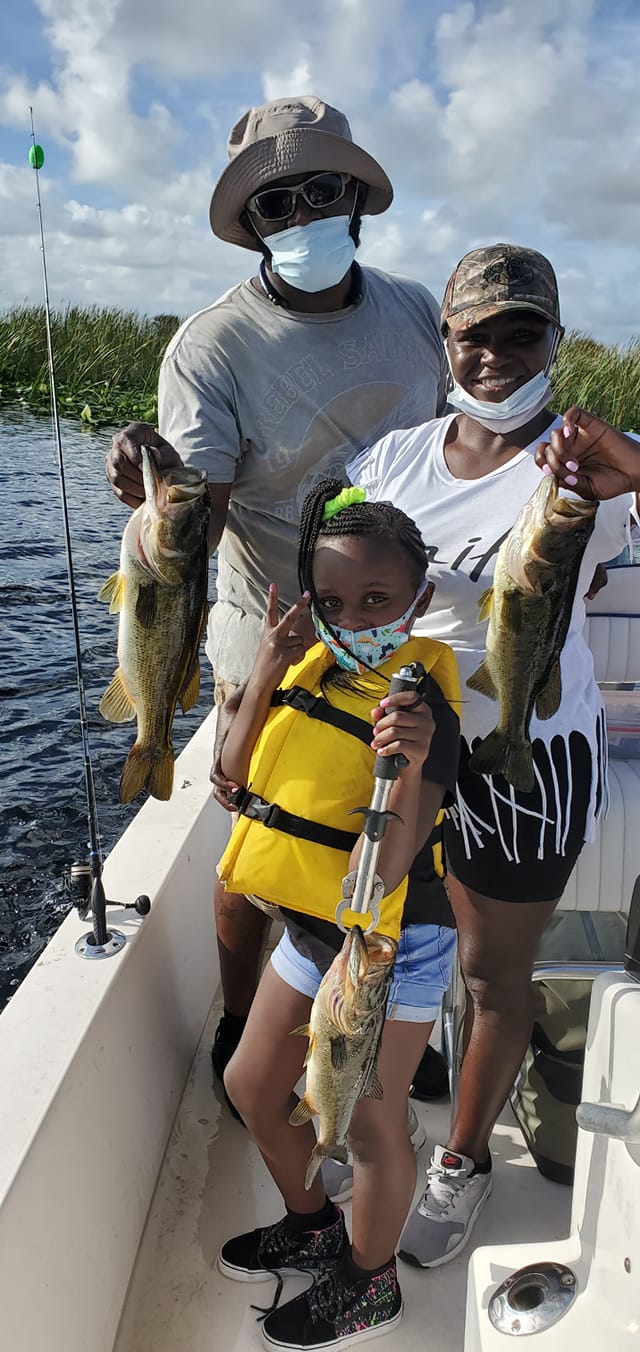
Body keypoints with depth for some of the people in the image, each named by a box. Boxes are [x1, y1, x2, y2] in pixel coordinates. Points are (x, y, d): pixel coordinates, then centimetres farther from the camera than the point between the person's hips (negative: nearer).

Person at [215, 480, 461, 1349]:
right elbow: (238, 774, -4)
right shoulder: (312, 668, -4)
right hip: (311, 931, 8)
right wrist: (265, 673, -15)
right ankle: (311, 1225, 46)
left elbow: (384, 870, -31)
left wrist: (406, 771, -48)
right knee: (252, 1084, 20)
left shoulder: (419, 707, -25)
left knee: (371, 1122, 8)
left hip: (392, 947, -8)